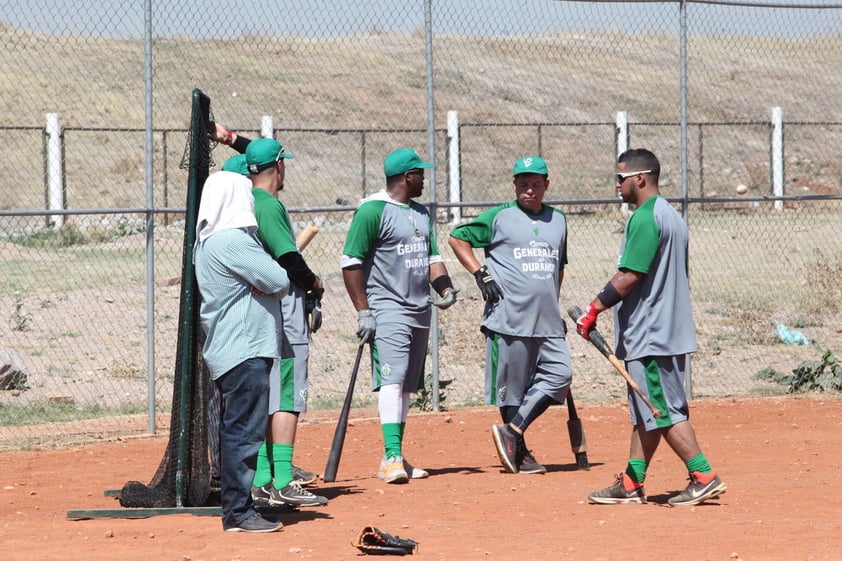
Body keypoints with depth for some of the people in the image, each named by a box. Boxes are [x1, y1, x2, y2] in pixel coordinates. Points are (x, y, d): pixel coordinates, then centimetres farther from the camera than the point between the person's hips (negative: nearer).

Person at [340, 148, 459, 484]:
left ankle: (396, 459, 16)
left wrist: (445, 289, 2)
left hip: (420, 311, 8)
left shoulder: (422, 214, 17)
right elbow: (351, 262, -11)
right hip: (388, 310, -8)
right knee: (392, 379, -19)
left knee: (406, 386, 10)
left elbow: (432, 256, 22)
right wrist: (363, 312, -14)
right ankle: (391, 458, -28)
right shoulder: (373, 211, -9)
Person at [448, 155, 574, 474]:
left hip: (547, 323, 5)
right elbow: (456, 238, 4)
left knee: (559, 374, -8)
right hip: (509, 319, -5)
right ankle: (519, 453, 7)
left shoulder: (558, 220, 15)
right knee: (511, 387, -2)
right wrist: (480, 274, -6)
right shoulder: (498, 217, 0)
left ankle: (512, 432, -4)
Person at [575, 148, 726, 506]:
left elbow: (629, 278, -21)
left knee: (664, 412, -7)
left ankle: (704, 477, -8)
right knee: (645, 413, 11)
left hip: (649, 335, -10)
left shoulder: (645, 218, -15)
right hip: (670, 331, 10)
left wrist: (594, 309, -16)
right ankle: (631, 484, 15)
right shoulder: (672, 217, 17)